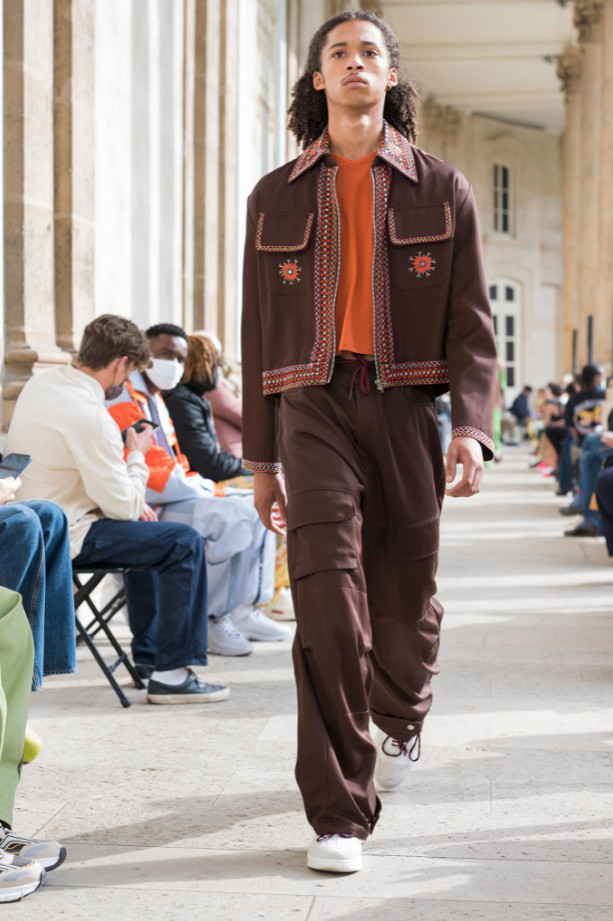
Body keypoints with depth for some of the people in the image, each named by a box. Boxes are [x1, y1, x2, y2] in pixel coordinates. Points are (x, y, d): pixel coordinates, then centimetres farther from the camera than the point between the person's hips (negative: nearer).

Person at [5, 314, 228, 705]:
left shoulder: (41, 382, 5)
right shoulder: (90, 416, -25)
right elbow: (122, 506, -19)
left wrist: (131, 502, 10)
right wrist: (137, 456, -1)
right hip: (67, 538, -10)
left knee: (145, 528, 29)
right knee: (186, 543, -11)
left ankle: (147, 652, 32)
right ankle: (172, 673, -9)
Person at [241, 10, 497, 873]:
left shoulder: (440, 190, 8)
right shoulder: (277, 197, 12)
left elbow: (472, 323, 3)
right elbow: (260, 331, 14)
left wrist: (472, 425, -13)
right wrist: (261, 456, 12)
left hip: (405, 404, 0)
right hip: (315, 405, 0)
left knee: (404, 606, 8)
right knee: (328, 602, -14)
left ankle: (400, 717, 44)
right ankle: (339, 815, -9)